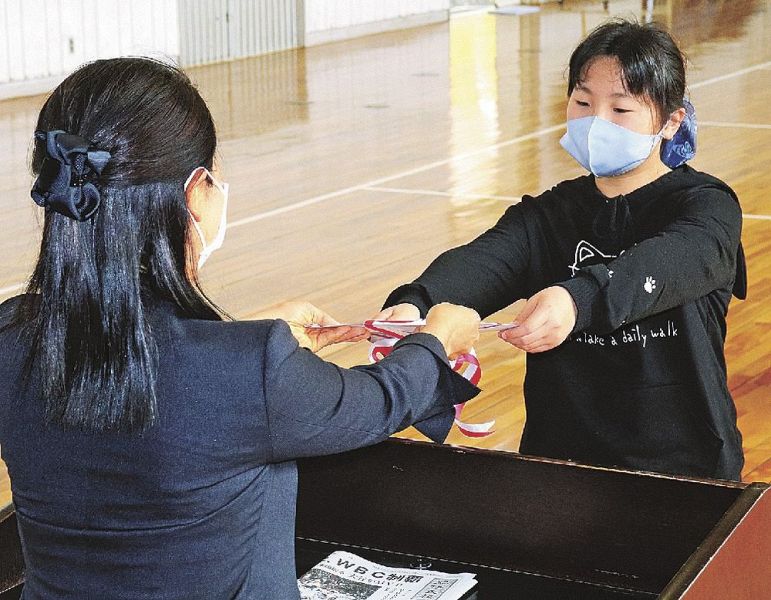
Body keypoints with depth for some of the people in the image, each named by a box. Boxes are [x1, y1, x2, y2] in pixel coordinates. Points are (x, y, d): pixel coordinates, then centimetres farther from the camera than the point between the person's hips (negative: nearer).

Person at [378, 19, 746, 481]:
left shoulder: (707, 206, -1)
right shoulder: (548, 215, 9)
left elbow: (674, 263, -24)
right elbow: (484, 261, -10)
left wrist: (579, 299, -42)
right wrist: (414, 304, -32)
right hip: (559, 456, 3)